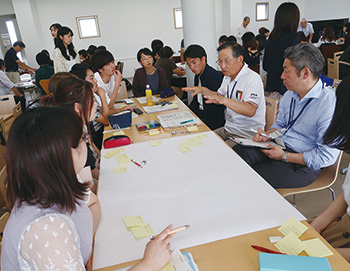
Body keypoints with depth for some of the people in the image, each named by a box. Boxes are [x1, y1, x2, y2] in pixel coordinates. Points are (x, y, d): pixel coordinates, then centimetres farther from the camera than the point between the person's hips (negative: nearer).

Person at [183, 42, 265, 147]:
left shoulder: (253, 78, -18)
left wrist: (224, 100, -44)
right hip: (228, 129, 8)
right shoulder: (228, 76, 9)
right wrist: (203, 90, 8)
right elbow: (219, 96, 25)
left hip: (246, 136, -8)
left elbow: (250, 111, -33)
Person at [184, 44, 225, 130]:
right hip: (202, 114, 8)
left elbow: (214, 109, -21)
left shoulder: (214, 76, -19)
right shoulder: (198, 75, 9)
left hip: (214, 120, -8)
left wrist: (193, 114, -17)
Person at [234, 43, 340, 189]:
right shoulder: (289, 95, 5)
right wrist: (267, 135, -2)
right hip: (279, 147, 7)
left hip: (303, 165, -7)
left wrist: (284, 156, -19)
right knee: (237, 151, -15)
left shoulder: (329, 104, -22)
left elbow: (326, 156, -22)